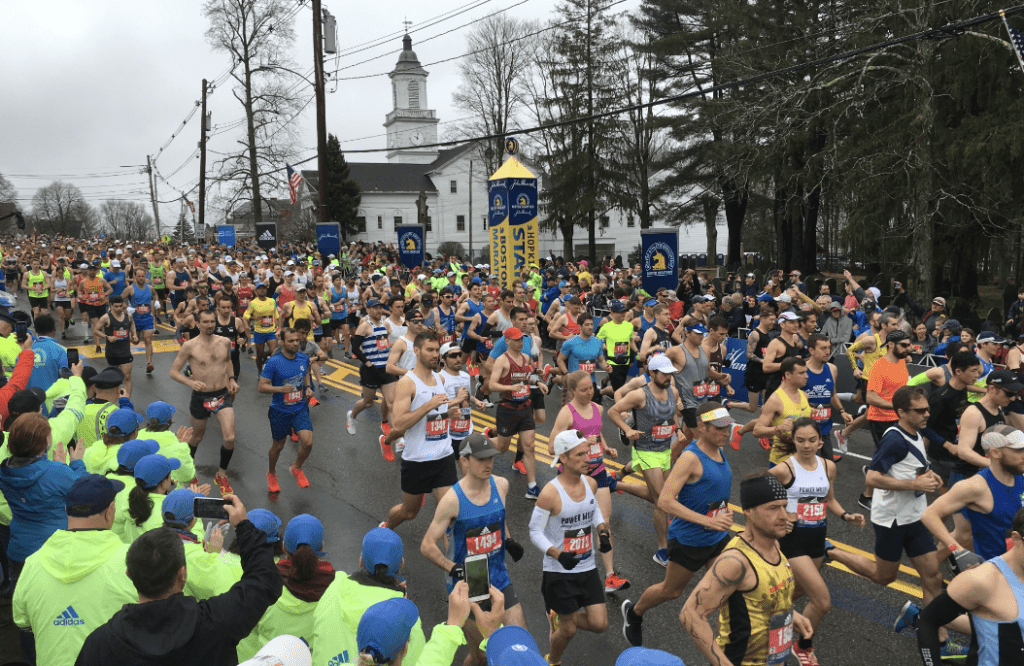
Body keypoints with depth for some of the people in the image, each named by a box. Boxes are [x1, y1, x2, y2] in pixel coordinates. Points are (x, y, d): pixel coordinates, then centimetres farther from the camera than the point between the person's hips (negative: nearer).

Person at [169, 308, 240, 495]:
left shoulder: (225, 342, -1)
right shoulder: (189, 346, -11)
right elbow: (174, 372, -7)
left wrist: (231, 378, 6)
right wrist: (191, 382, -24)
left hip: (223, 395, 2)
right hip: (200, 397, -2)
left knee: (230, 438, -12)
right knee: (197, 437, 18)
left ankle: (221, 475, 12)